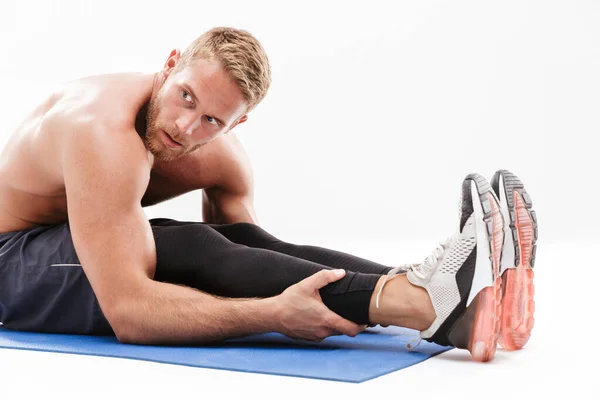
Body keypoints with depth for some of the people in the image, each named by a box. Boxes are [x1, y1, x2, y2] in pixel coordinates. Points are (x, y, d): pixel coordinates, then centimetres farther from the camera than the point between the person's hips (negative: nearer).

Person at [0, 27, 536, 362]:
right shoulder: (105, 135, -35)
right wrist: (275, 313, -47)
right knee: (193, 253, -34)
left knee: (246, 242, -21)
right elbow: (127, 311, -41)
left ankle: (441, 294, -37)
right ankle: (423, 302, -47)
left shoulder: (223, 155, -10)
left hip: (96, 248, 6)